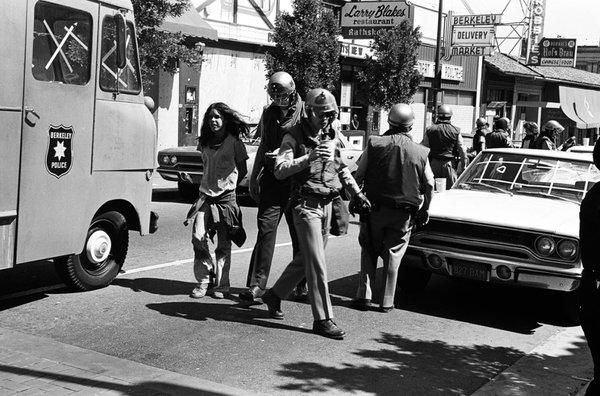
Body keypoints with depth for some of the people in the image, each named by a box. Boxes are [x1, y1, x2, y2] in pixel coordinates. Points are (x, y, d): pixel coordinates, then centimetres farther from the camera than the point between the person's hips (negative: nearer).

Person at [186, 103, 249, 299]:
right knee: (198, 237, -8)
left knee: (223, 245, 3)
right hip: (205, 195, 4)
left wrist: (228, 185, 9)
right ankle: (204, 281, 4)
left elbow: (242, 171, 5)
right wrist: (211, 184, 13)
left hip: (226, 197, -4)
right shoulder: (204, 142, 10)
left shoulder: (234, 142, -3)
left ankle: (221, 285, 12)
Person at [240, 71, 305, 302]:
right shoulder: (268, 114, 12)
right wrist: (253, 177, 18)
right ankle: (257, 283, -4)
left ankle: (302, 284, 18)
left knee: (300, 234, 5)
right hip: (271, 180, 3)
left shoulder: (305, 113, -4)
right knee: (265, 228, -4)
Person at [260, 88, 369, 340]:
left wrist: (358, 193, 21)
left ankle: (274, 295, 34)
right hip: (306, 204, -7)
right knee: (317, 264, -9)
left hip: (326, 204, 7)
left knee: (305, 259, 15)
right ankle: (323, 319, -4)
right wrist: (309, 157, -29)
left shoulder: (334, 135, 10)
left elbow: (342, 168, 24)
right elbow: (280, 170, -20)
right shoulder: (295, 136, -9)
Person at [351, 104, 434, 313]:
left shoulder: (374, 144, -6)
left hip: (374, 209, 0)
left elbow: (358, 176, -3)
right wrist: (424, 210, 16)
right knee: (393, 255, 9)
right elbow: (429, 185, 4)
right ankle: (386, 301, 11)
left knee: (368, 253, 14)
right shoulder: (420, 153, -3)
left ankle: (364, 295, 7)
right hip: (403, 215, 0)